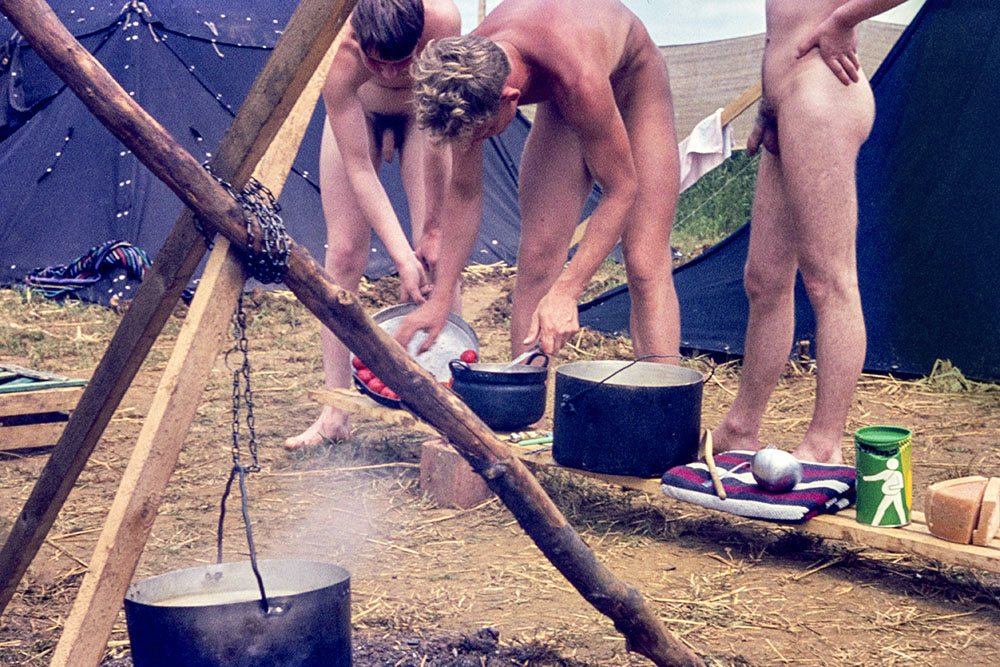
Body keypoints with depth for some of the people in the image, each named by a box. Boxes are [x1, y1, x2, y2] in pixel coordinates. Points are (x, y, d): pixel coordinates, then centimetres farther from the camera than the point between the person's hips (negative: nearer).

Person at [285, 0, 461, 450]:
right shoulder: (337, 54, -39)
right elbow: (358, 167, -34)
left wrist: (433, 229, -26)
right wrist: (401, 256, -38)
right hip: (357, 113, 0)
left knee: (436, 251, -13)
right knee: (344, 253, -7)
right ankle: (334, 415, -2)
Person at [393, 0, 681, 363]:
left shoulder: (576, 78, -46)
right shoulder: (464, 72, -28)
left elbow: (621, 190, -32)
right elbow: (463, 194, -14)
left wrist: (564, 292, -37)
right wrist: (439, 299, -16)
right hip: (562, 107, 5)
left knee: (645, 268, -14)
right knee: (535, 261, -8)